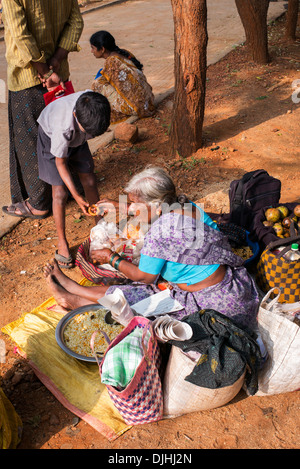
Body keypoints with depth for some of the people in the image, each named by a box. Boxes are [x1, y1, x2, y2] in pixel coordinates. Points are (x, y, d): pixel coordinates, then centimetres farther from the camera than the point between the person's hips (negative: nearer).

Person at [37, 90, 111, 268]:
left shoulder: (93, 102, -32)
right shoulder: (63, 128, -44)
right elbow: (60, 163, -29)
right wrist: (77, 196, -30)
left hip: (76, 137, 5)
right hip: (51, 137, -5)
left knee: (89, 180, 4)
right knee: (60, 192, -8)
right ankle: (62, 243, 7)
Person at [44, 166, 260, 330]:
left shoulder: (159, 233, -26)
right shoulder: (189, 207, -2)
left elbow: (143, 276, -10)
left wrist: (111, 258, 5)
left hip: (213, 304, -8)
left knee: (131, 295, 2)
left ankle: (74, 299, 23)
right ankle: (74, 296, 24)